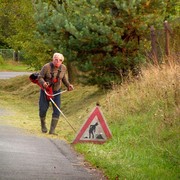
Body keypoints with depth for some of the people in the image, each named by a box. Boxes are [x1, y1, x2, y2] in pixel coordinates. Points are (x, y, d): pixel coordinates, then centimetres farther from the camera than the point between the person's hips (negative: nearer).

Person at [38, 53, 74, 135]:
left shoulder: (63, 68, -6)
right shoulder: (46, 67, -20)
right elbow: (40, 77, -17)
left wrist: (68, 85, 3)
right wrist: (43, 83, -36)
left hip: (56, 91, 3)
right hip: (45, 90, -3)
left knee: (57, 110, -9)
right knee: (43, 109, 0)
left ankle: (52, 130, -7)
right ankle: (43, 125, 30)